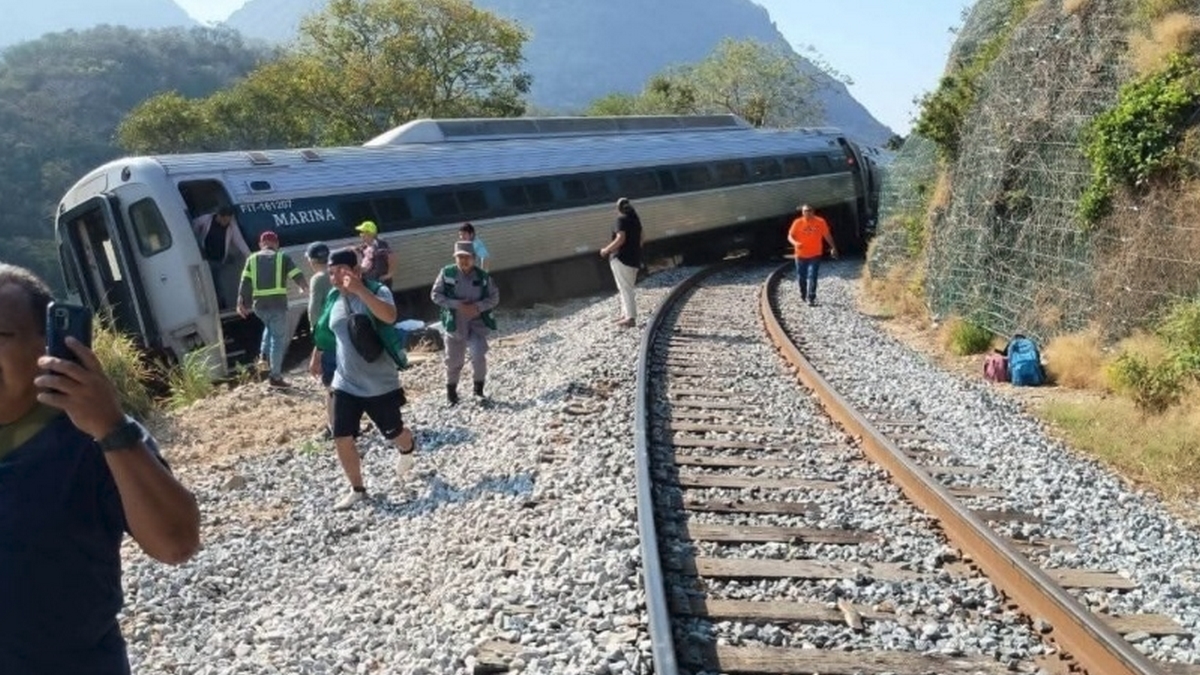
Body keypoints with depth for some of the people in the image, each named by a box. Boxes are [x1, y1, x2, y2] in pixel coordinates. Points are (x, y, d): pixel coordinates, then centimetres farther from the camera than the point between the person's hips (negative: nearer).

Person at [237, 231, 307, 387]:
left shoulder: (252, 259, 12)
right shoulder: (282, 257, 5)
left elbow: (245, 283, 3)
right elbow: (298, 276, 2)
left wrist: (241, 303, 3)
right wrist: (303, 288, 23)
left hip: (259, 305, 4)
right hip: (277, 303, -4)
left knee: (270, 328, 33)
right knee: (278, 338, 2)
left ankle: (264, 355, 15)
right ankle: (276, 376, 1)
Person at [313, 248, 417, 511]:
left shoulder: (377, 290, -16)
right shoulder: (334, 298, 2)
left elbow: (389, 316, -38)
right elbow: (324, 329, 20)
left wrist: (360, 290, -44)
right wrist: (315, 357, 30)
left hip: (380, 383, -4)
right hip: (345, 384, 4)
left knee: (393, 432, 13)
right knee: (342, 438, -1)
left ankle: (408, 450, 50)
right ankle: (357, 489, 17)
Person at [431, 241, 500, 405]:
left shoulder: (483, 276, -4)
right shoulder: (446, 273, -8)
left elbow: (494, 297, 0)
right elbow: (435, 295, -7)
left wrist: (478, 307, -18)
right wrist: (456, 305, -19)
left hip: (477, 323, 0)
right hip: (455, 323, 0)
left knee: (479, 356, -13)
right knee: (453, 360, 10)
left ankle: (479, 390, 8)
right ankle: (451, 391, 32)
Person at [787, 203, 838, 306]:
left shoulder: (820, 222, -4)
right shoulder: (797, 222, -6)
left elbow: (827, 235, 5)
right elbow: (790, 236, -5)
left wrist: (833, 247, 6)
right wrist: (795, 243, -26)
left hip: (815, 255, -1)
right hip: (801, 255, 1)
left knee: (812, 276, -13)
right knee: (801, 277, 11)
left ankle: (811, 299, -12)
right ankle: (803, 295, 37)